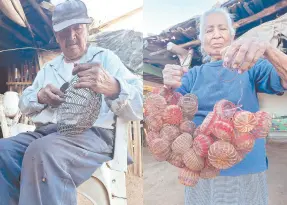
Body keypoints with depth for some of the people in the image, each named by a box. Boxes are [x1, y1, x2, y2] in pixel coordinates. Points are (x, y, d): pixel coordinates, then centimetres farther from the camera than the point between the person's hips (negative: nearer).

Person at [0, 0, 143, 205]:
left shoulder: (105, 58, 7)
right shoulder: (49, 67, 27)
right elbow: (24, 104, 27)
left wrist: (111, 87, -31)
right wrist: (40, 97, 2)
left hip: (92, 134, -5)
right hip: (45, 132, 6)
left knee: (43, 151, -34)